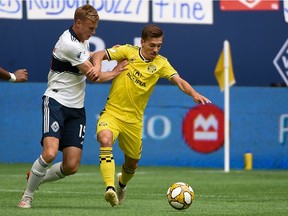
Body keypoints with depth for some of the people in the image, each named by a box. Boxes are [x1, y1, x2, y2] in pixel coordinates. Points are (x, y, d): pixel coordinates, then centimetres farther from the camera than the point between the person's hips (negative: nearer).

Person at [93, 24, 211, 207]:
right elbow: (101, 55, -3)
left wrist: (194, 94, -32)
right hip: (112, 111, -3)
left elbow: (179, 81, -13)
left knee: (132, 162, 14)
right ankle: (110, 188, -39)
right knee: (105, 140, -33)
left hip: (134, 119, 3)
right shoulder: (128, 51, -5)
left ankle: (122, 183, 50)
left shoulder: (161, 63, -2)